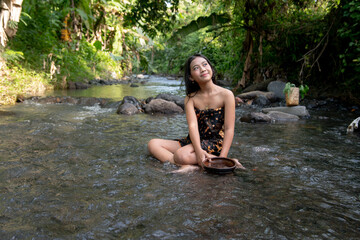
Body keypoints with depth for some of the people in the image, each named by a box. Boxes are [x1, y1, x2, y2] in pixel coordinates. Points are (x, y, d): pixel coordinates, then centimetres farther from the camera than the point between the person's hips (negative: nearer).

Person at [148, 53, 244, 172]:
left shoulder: (226, 95, -7)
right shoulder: (190, 98, 3)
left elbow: (229, 129, -11)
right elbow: (192, 125, -12)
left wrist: (222, 158, -22)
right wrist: (198, 150, -30)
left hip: (215, 143, -5)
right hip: (195, 141, 6)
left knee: (182, 155, -33)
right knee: (153, 144, -11)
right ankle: (187, 166, -29)